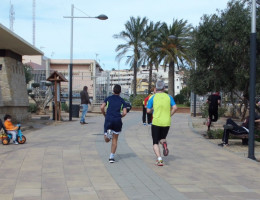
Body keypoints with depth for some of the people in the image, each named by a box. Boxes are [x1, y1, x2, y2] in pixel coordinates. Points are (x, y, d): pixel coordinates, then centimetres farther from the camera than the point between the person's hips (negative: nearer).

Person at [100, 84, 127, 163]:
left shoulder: (108, 98, 9)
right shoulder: (122, 101, 8)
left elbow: (102, 107, -4)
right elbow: (124, 113, -2)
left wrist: (105, 115, 13)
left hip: (108, 119, 0)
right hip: (117, 121, 0)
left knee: (106, 140, 10)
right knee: (115, 140, 12)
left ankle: (108, 133, -24)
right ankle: (112, 157, 7)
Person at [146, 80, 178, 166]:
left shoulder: (153, 97, -1)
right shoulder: (169, 97, 5)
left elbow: (148, 111, -1)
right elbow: (175, 108, -5)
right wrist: (169, 115, 7)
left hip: (156, 122, -2)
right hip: (166, 123, 2)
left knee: (155, 143, 6)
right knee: (162, 138, 24)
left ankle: (159, 159, -13)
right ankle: (164, 143, -12)